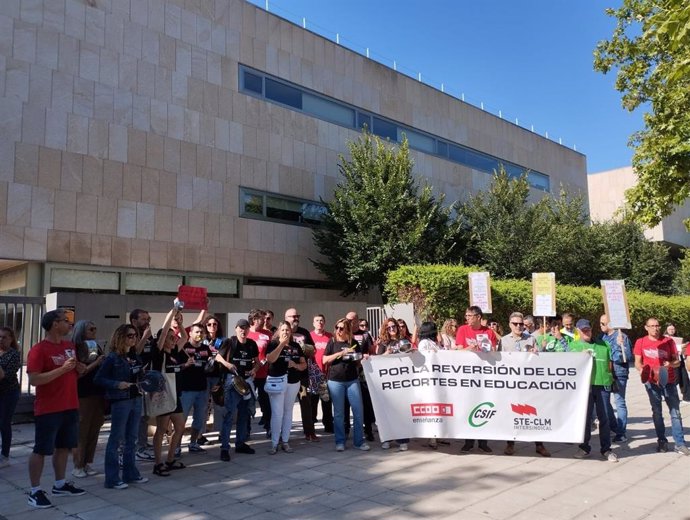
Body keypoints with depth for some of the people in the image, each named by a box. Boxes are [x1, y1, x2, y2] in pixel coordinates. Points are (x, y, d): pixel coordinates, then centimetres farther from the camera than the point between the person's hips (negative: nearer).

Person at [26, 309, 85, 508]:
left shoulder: (70, 346, 9)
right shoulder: (38, 350, -14)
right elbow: (34, 380, -21)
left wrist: (78, 367, 0)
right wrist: (62, 369, -25)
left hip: (70, 406, 7)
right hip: (48, 409, -7)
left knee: (64, 447, 15)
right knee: (41, 450, 3)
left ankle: (60, 484, 27)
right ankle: (35, 491, 14)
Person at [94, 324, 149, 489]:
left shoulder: (136, 356, 9)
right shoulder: (113, 357, -11)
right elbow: (98, 378, -12)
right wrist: (117, 384, -22)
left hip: (136, 400, 7)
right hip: (120, 401, -7)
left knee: (131, 439, 14)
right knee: (116, 439, 1)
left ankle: (131, 474, 24)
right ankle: (112, 479, 8)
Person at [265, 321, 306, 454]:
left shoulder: (296, 346, 9)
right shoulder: (273, 344, -1)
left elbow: (304, 365, 9)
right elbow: (270, 359, -21)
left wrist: (295, 365, -11)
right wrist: (281, 344, -19)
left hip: (293, 382, 4)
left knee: (288, 412, 11)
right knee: (277, 413, -7)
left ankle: (285, 441, 19)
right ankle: (274, 443, 2)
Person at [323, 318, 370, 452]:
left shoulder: (354, 343, 8)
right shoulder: (332, 342, 2)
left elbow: (359, 360, 17)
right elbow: (324, 360, -6)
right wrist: (340, 353, -15)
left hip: (353, 380, 2)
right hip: (335, 381, -2)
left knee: (358, 411, 0)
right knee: (338, 412, 4)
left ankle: (359, 441, 11)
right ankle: (340, 441, 15)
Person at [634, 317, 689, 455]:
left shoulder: (668, 341, 1)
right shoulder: (641, 342, 0)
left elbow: (677, 361, 4)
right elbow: (637, 362, 2)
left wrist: (671, 364, -18)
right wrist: (642, 370, -18)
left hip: (669, 381, 0)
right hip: (652, 382, 0)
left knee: (675, 412, 1)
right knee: (657, 412, 8)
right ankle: (662, 441, 19)